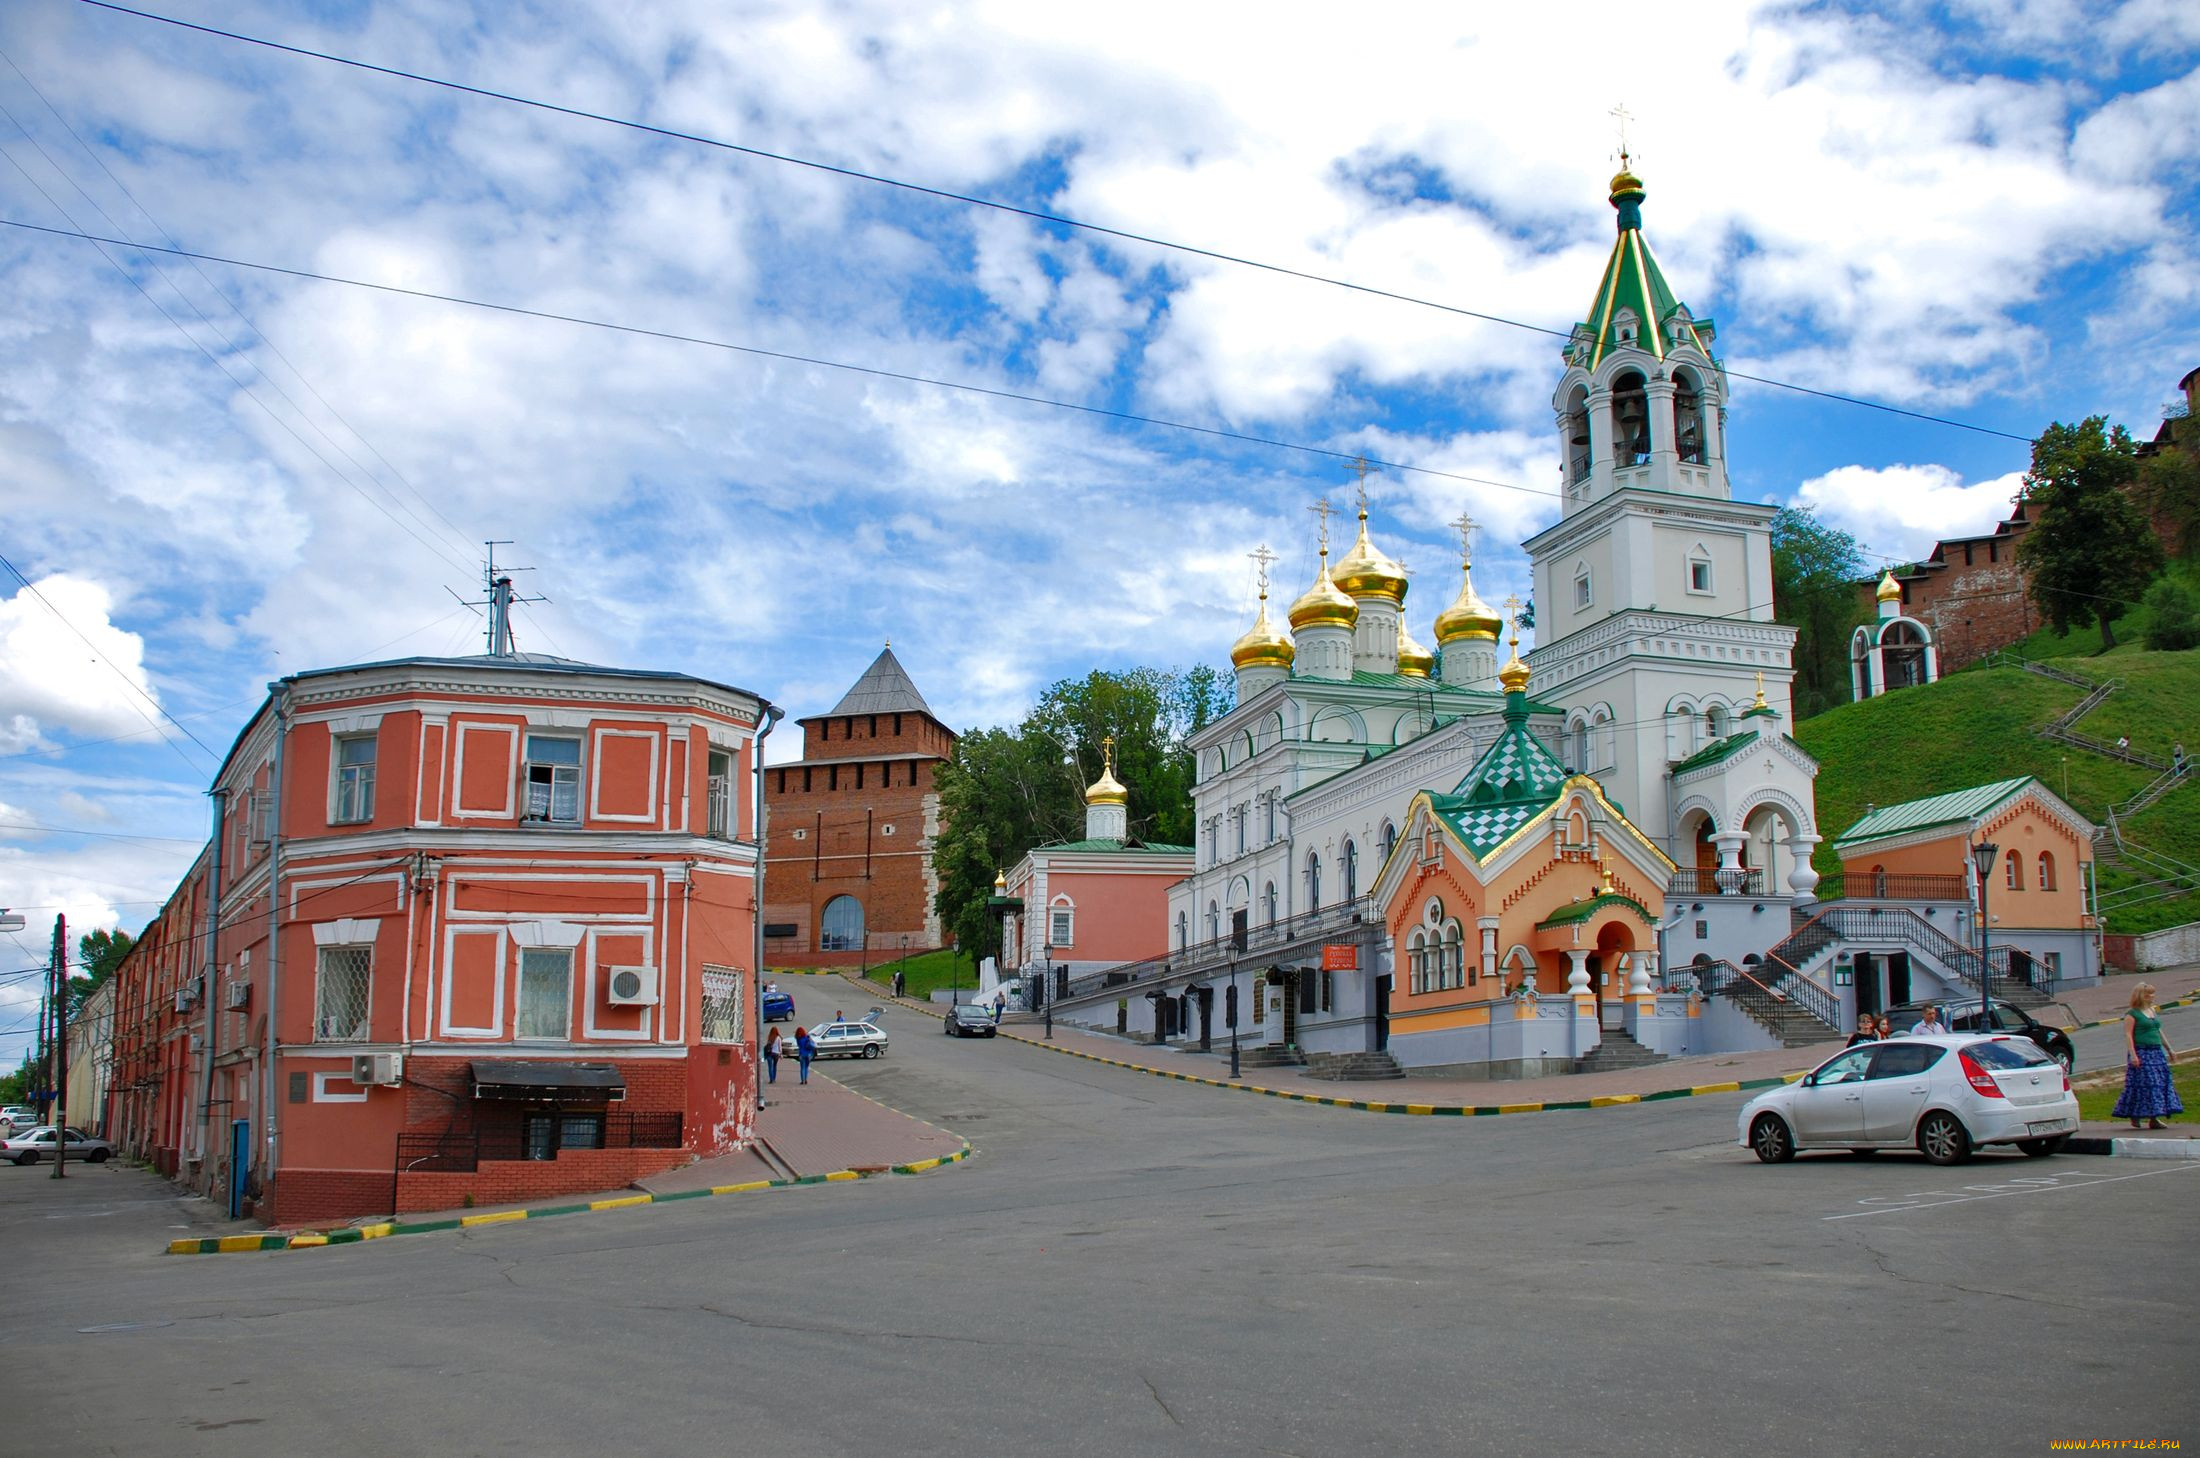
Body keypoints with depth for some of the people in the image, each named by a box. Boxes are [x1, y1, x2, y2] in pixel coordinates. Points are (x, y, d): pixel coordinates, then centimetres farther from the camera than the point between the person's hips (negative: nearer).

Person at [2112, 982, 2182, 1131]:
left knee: (2160, 1084, 3)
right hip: (2141, 1053, -8)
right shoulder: (2132, 1014, -8)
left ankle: (2153, 1118, 5)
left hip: (2157, 1052, 8)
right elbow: (2128, 1035, -13)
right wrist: (2133, 1055, -21)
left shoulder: (2153, 1011, 16)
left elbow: (2158, 1031, 24)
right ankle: (2134, 1115, 4)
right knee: (2143, 1084, -8)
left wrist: (2168, 1049, 24)